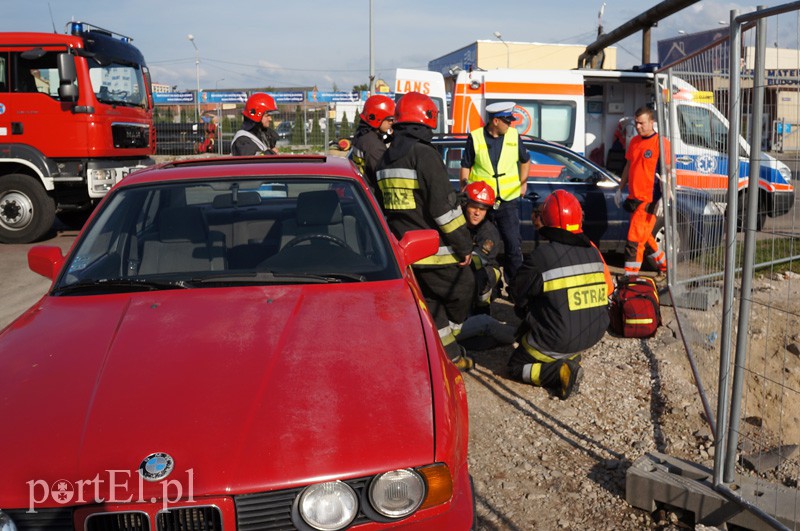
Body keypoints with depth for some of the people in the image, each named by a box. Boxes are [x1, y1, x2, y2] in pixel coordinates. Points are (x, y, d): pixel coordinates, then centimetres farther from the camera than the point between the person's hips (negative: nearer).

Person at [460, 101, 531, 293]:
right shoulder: (475, 137, -2)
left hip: (508, 201, 1)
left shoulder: (514, 136, 5)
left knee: (514, 245, -2)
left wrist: (523, 183, 13)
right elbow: (466, 166, 6)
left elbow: (525, 160, 20)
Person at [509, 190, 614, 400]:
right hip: (594, 333, 7)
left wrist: (526, 316, 17)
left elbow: (520, 296, -6)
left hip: (557, 341, -6)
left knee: (516, 366, 16)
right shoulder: (592, 250, -2)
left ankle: (560, 371, -8)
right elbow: (607, 290, 10)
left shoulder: (541, 256, -19)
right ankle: (570, 360, 13)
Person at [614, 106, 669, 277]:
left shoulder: (661, 143, -11)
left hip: (649, 200, -8)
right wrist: (620, 189, 22)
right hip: (634, 198, 8)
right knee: (644, 237, 19)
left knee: (635, 240, -9)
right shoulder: (634, 141, 11)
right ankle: (664, 266, 38)